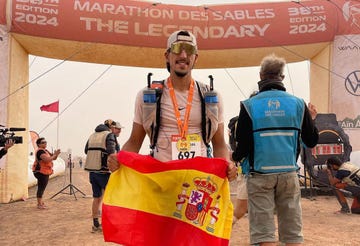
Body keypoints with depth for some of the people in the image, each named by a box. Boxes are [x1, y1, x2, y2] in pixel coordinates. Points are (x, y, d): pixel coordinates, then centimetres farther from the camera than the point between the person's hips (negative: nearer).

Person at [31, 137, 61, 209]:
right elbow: (47, 159, -29)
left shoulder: (45, 151, 15)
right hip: (40, 172, -10)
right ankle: (39, 204, -4)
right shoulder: (40, 151, -16)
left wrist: (56, 154, -3)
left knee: (42, 188, 15)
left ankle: (41, 203, 24)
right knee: (41, 188, -7)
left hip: (45, 172, 10)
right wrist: (55, 155, -21)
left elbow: (53, 158, 16)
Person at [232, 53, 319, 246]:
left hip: (260, 174, -2)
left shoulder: (249, 105, -5)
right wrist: (311, 120, 25)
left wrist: (235, 158, 15)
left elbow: (243, 146, -8)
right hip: (289, 173, 2)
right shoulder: (298, 104, 2)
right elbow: (311, 142, 7)